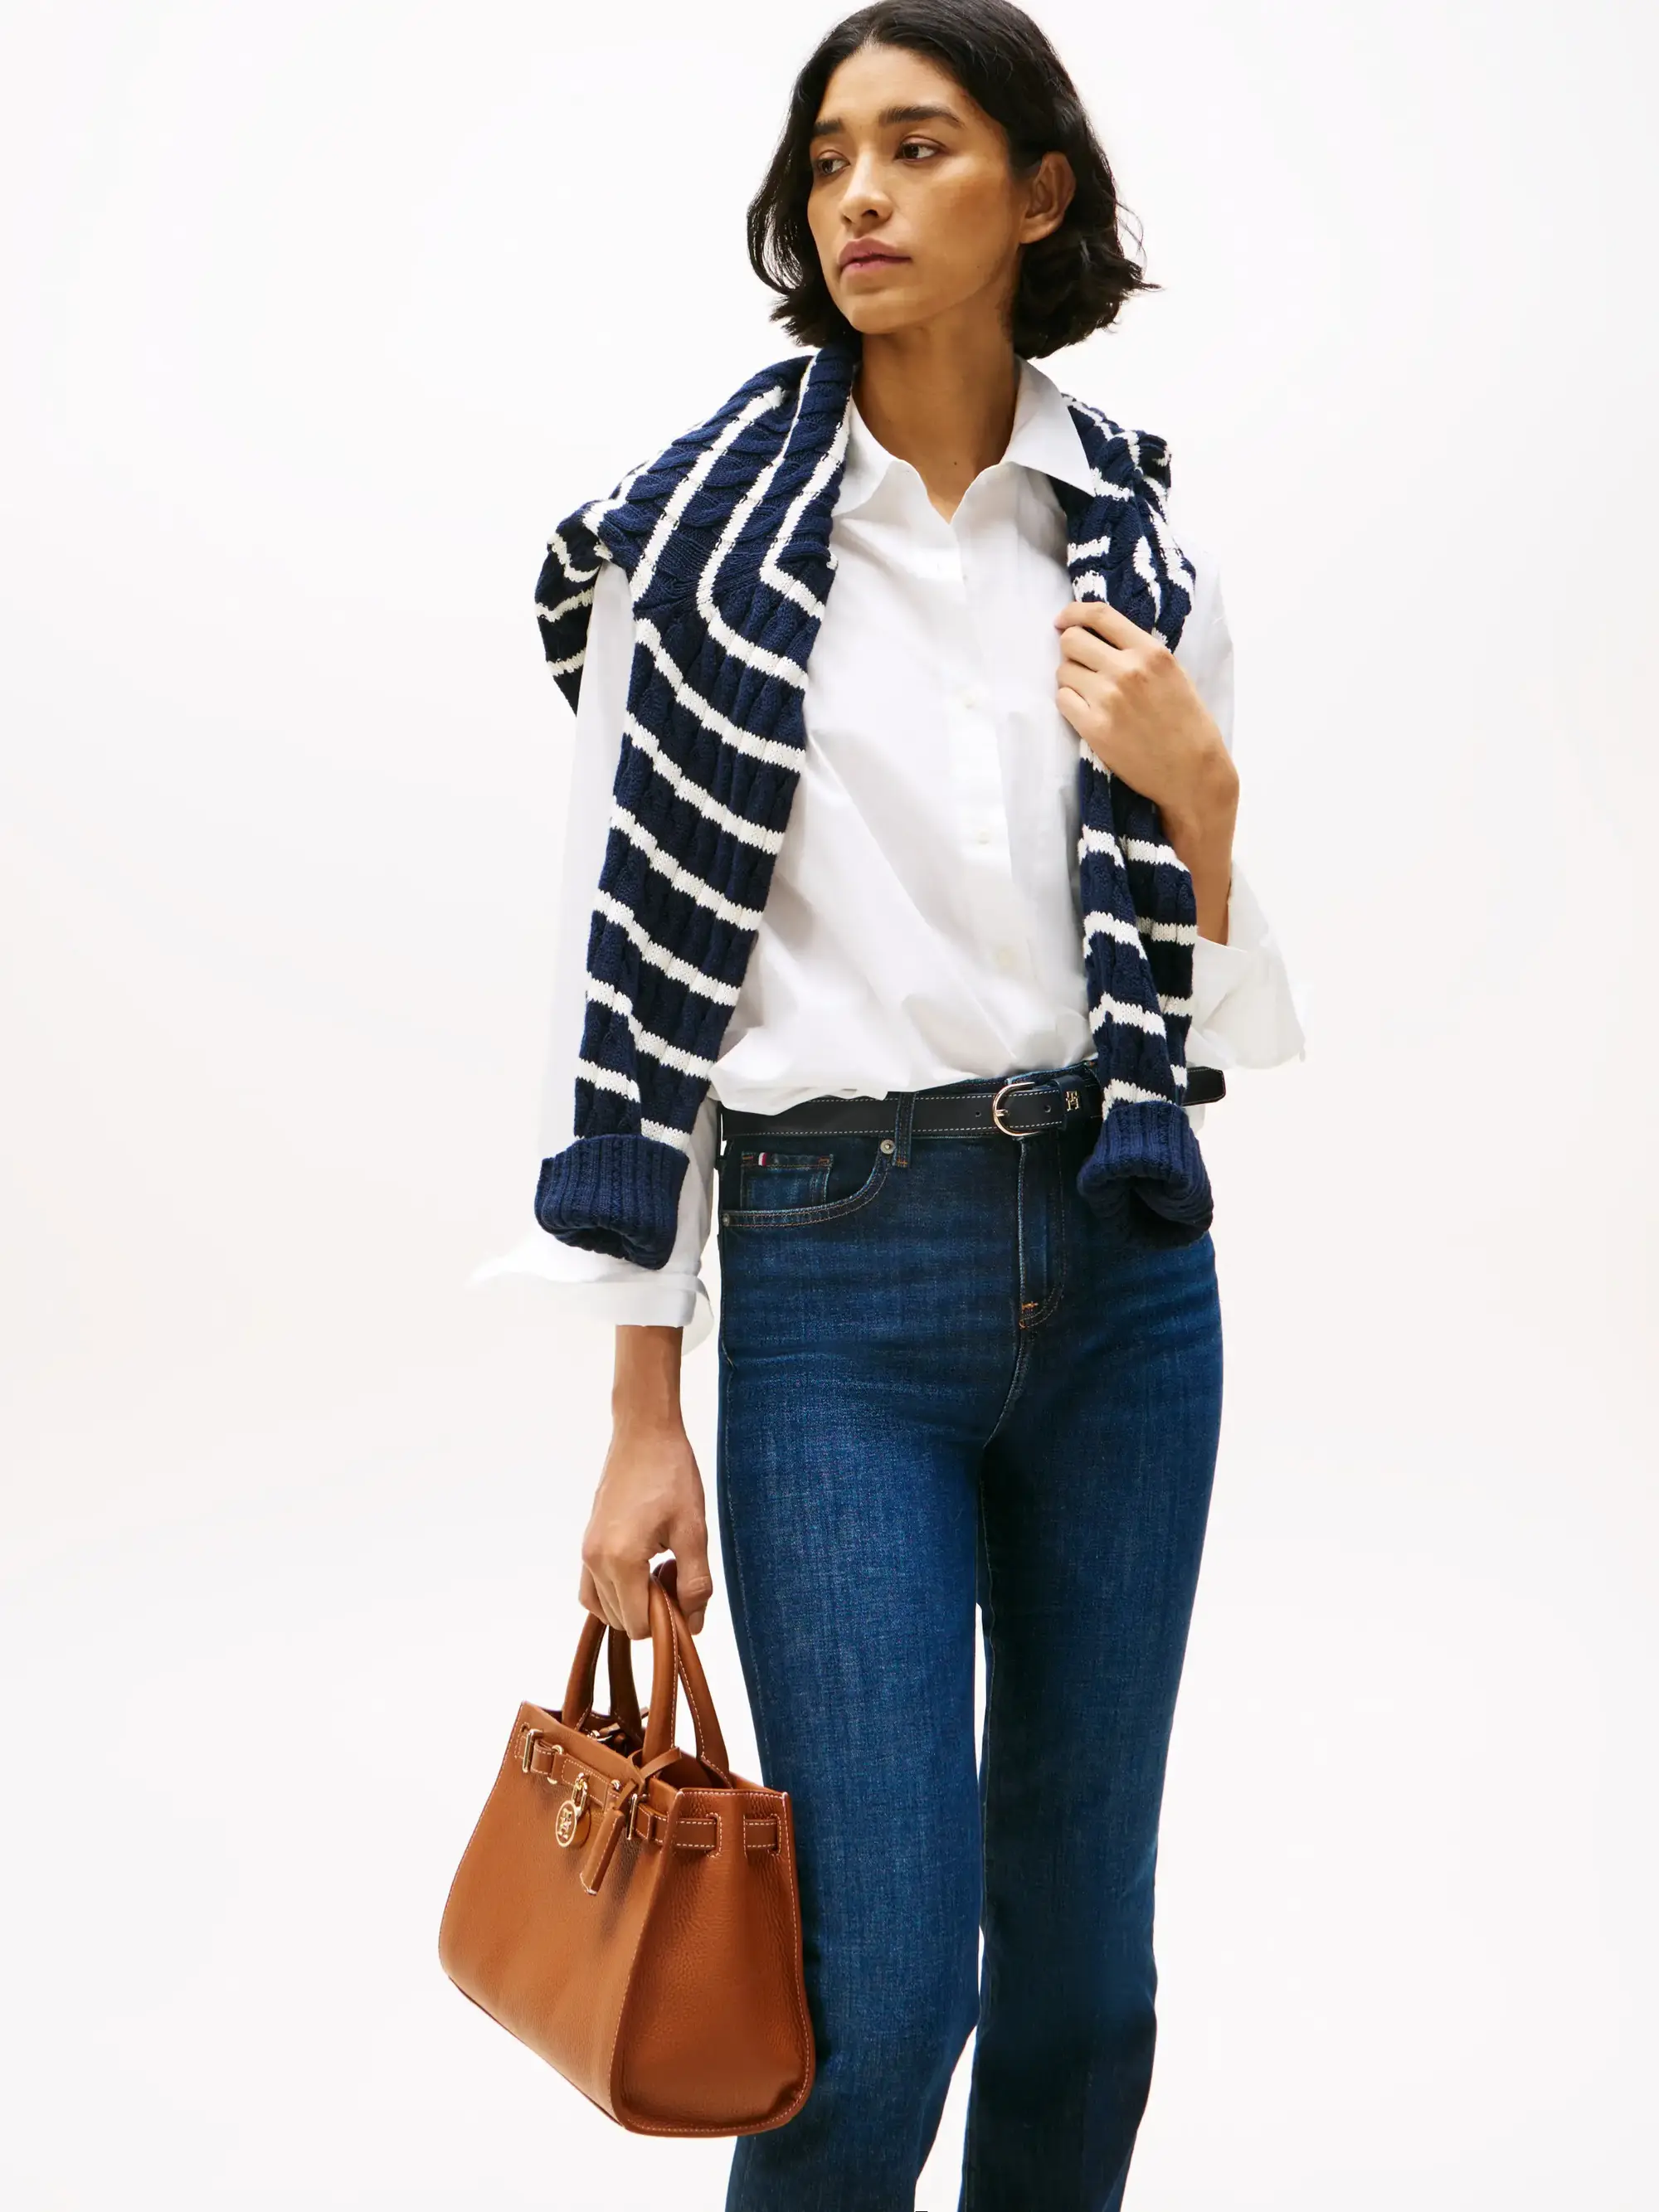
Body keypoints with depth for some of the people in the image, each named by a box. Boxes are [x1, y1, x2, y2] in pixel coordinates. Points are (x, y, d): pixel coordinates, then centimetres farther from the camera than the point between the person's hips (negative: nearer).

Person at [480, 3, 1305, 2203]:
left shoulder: (1137, 540, 5)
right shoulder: (701, 531, -4)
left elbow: (1230, 1000, 8)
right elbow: (630, 971, -5)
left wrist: (1201, 784, -12)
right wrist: (642, 1417, -6)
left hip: (1124, 1264, 4)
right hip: (834, 1277, -3)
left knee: (1086, 1937, 12)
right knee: (884, 1983, -4)